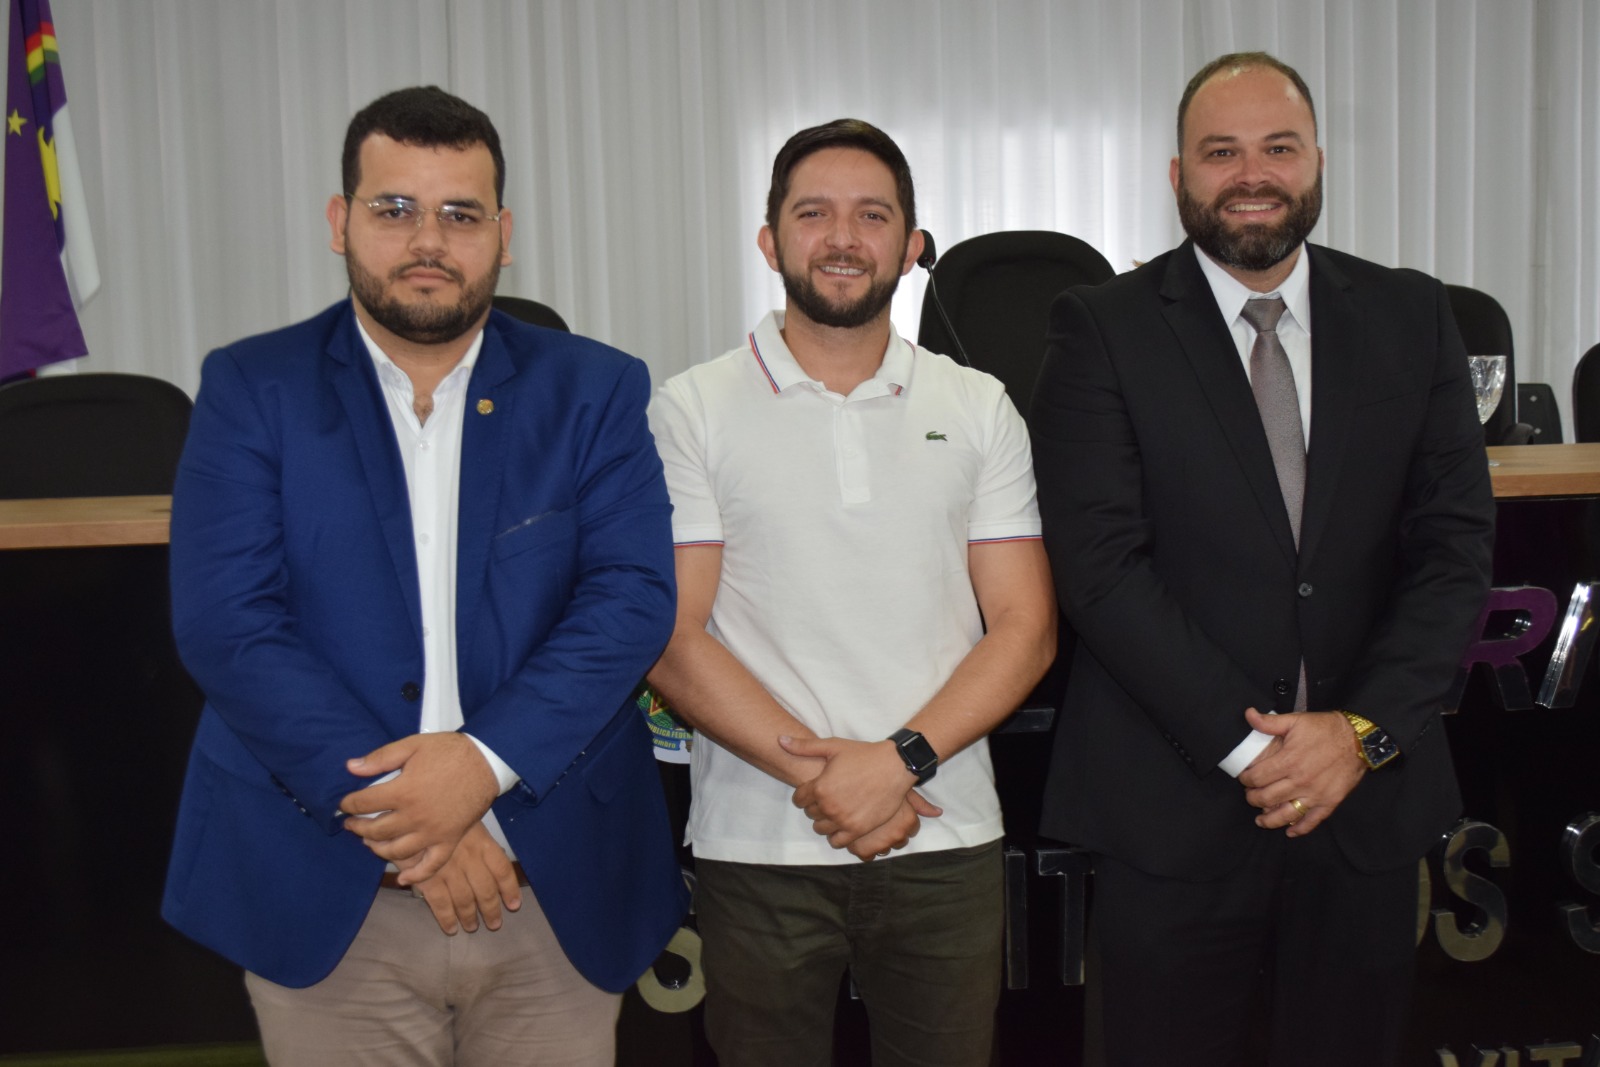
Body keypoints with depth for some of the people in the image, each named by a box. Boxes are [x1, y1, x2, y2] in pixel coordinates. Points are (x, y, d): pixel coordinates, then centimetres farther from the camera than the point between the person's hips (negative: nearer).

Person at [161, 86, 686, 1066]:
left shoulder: (595, 391, 3)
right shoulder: (251, 389, 1)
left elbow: (633, 597, -6)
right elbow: (226, 623, -9)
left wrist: (487, 758, -19)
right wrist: (399, 811, -16)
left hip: (561, 889, 1)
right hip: (326, 899, 0)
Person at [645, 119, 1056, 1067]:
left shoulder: (979, 409, 7)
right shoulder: (692, 410, 0)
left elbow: (1026, 626, 2)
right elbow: (671, 639, -5)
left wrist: (900, 759, -12)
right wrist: (817, 777, -13)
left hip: (945, 843, 2)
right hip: (757, 847, -1)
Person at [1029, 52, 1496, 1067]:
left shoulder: (1413, 318, 5)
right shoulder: (1104, 328, -4)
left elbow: (1457, 546, 2)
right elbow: (1101, 563, -11)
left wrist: (1364, 729, -10)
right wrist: (1247, 745, -15)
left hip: (1371, 797, 3)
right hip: (1174, 807, -2)